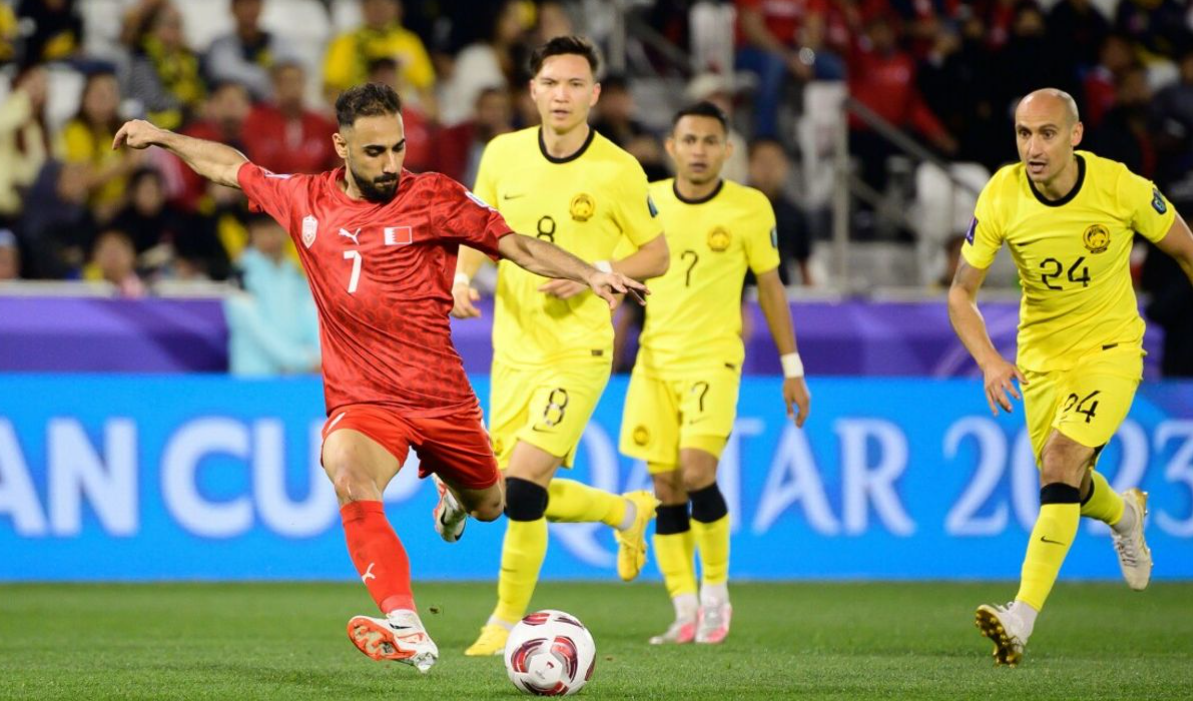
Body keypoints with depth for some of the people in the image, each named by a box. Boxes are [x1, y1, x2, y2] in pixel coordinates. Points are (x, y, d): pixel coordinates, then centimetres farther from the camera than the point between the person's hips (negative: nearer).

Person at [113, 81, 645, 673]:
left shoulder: (435, 199, -6)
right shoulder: (305, 201, 2)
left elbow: (517, 246, -7)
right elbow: (231, 167, 19)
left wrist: (591, 275, -20)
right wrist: (161, 137, 26)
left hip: (442, 397, 0)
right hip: (362, 402, 0)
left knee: (488, 507, 18)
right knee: (348, 477, -32)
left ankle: (454, 492, 60)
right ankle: (407, 632, -43)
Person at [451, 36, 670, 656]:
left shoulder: (617, 171, -9)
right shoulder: (503, 154, 1)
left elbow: (657, 255, 0)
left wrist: (595, 273, -17)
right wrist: (463, 276, -3)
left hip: (577, 351, -5)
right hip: (512, 349, 5)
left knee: (522, 484, -18)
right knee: (521, 497, 8)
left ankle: (507, 622, -1)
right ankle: (627, 512, 37)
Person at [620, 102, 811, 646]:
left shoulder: (749, 208, -2)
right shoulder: (648, 202, 4)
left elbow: (770, 289, 5)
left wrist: (792, 369, 5)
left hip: (714, 357, -3)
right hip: (655, 360, 3)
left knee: (697, 473, -18)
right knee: (666, 488, 0)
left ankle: (716, 591, 1)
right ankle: (686, 612, 7)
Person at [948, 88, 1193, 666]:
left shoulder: (1120, 188, -21)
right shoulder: (1001, 197, -17)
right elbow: (961, 292, -9)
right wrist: (989, 361, -25)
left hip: (1110, 346, -3)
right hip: (1041, 353, 3)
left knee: (1061, 460, -23)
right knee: (1068, 486, 13)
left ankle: (1022, 618, -26)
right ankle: (1123, 514, 52)